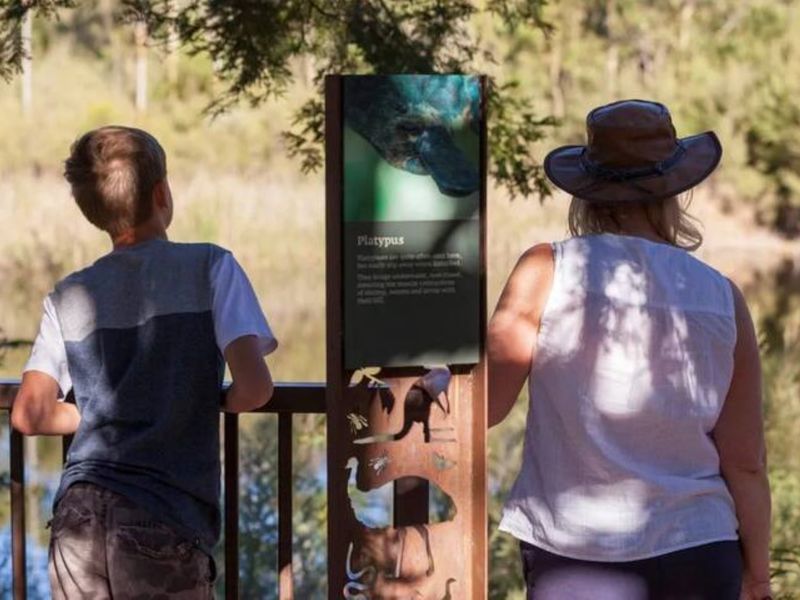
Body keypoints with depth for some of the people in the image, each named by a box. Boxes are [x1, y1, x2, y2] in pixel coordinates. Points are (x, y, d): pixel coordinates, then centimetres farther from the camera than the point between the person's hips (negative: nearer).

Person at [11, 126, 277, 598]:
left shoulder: (68, 297, 11)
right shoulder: (211, 268, 0)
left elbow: (30, 415, 8)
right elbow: (255, 388, -9)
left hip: (79, 521, 4)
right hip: (167, 525, -3)